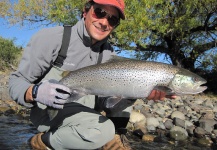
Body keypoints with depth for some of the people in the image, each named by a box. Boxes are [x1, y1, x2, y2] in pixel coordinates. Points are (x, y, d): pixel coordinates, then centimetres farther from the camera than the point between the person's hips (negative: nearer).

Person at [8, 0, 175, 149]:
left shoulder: (108, 54, 1)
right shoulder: (51, 38, -15)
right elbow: (17, 82, -12)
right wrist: (36, 92, -36)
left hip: (86, 107, 6)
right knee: (102, 130, -32)